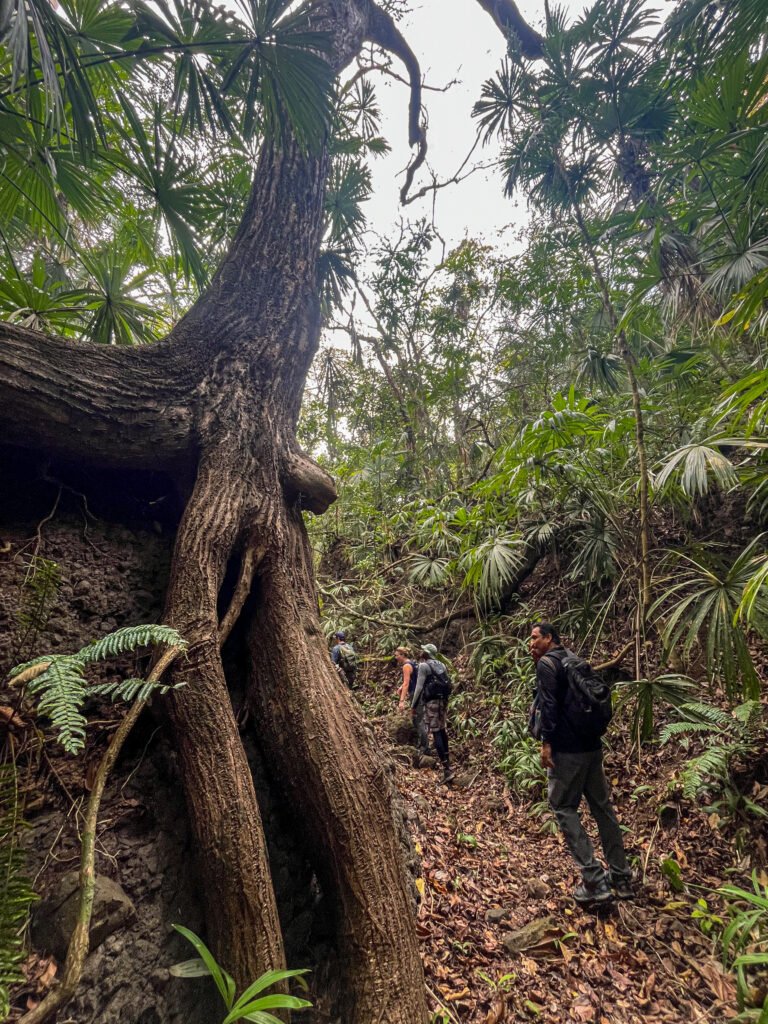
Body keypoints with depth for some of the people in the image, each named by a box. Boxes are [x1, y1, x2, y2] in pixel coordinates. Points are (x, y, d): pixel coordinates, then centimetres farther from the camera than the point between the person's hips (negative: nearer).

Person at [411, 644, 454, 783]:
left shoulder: (424, 665, -8)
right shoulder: (441, 665, 12)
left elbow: (419, 687, -11)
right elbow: (447, 684, 15)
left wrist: (414, 705, -6)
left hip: (431, 701, -7)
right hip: (443, 700, 7)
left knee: (436, 733, -6)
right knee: (442, 730, 21)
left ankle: (447, 769, -11)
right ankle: (446, 758, 33)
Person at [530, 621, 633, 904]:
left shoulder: (546, 663, -10)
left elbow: (549, 704, -19)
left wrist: (546, 741, -17)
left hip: (567, 748, -9)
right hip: (592, 744, 9)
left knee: (564, 808, 1)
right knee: (602, 807, 14)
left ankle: (594, 882, -2)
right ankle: (621, 878, 21)